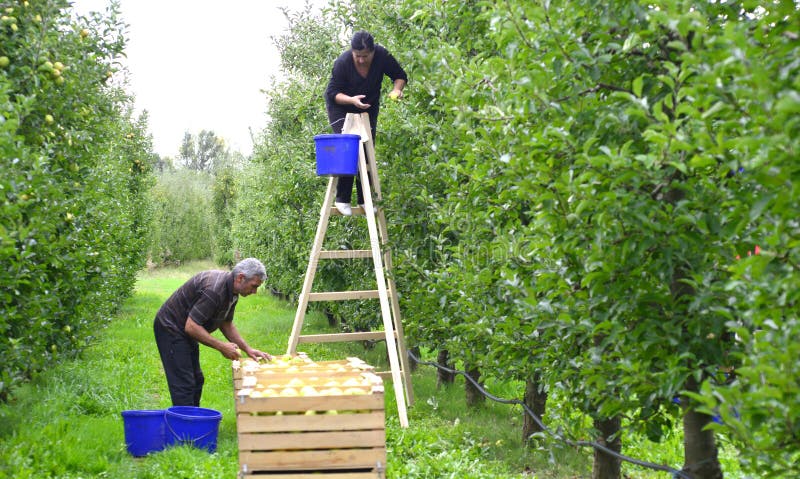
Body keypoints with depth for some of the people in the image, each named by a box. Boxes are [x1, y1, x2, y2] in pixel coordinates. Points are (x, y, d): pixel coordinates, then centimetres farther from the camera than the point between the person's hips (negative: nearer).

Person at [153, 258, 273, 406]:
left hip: (185, 332, 10)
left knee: (196, 381, 14)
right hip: (170, 328, -10)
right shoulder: (214, 290, -31)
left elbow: (226, 324, 14)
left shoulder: (231, 291, 0)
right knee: (183, 384, -13)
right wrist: (221, 346, -26)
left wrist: (248, 349, 4)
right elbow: (191, 326, -31)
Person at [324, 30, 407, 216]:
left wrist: (396, 89, -27)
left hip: (369, 108, 3)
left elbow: (400, 75, -5)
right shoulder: (342, 62, -27)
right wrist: (352, 100, -37)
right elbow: (332, 93, -20)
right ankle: (342, 199, -11)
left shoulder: (382, 56, -20)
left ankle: (364, 200, 4)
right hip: (341, 108, -3)